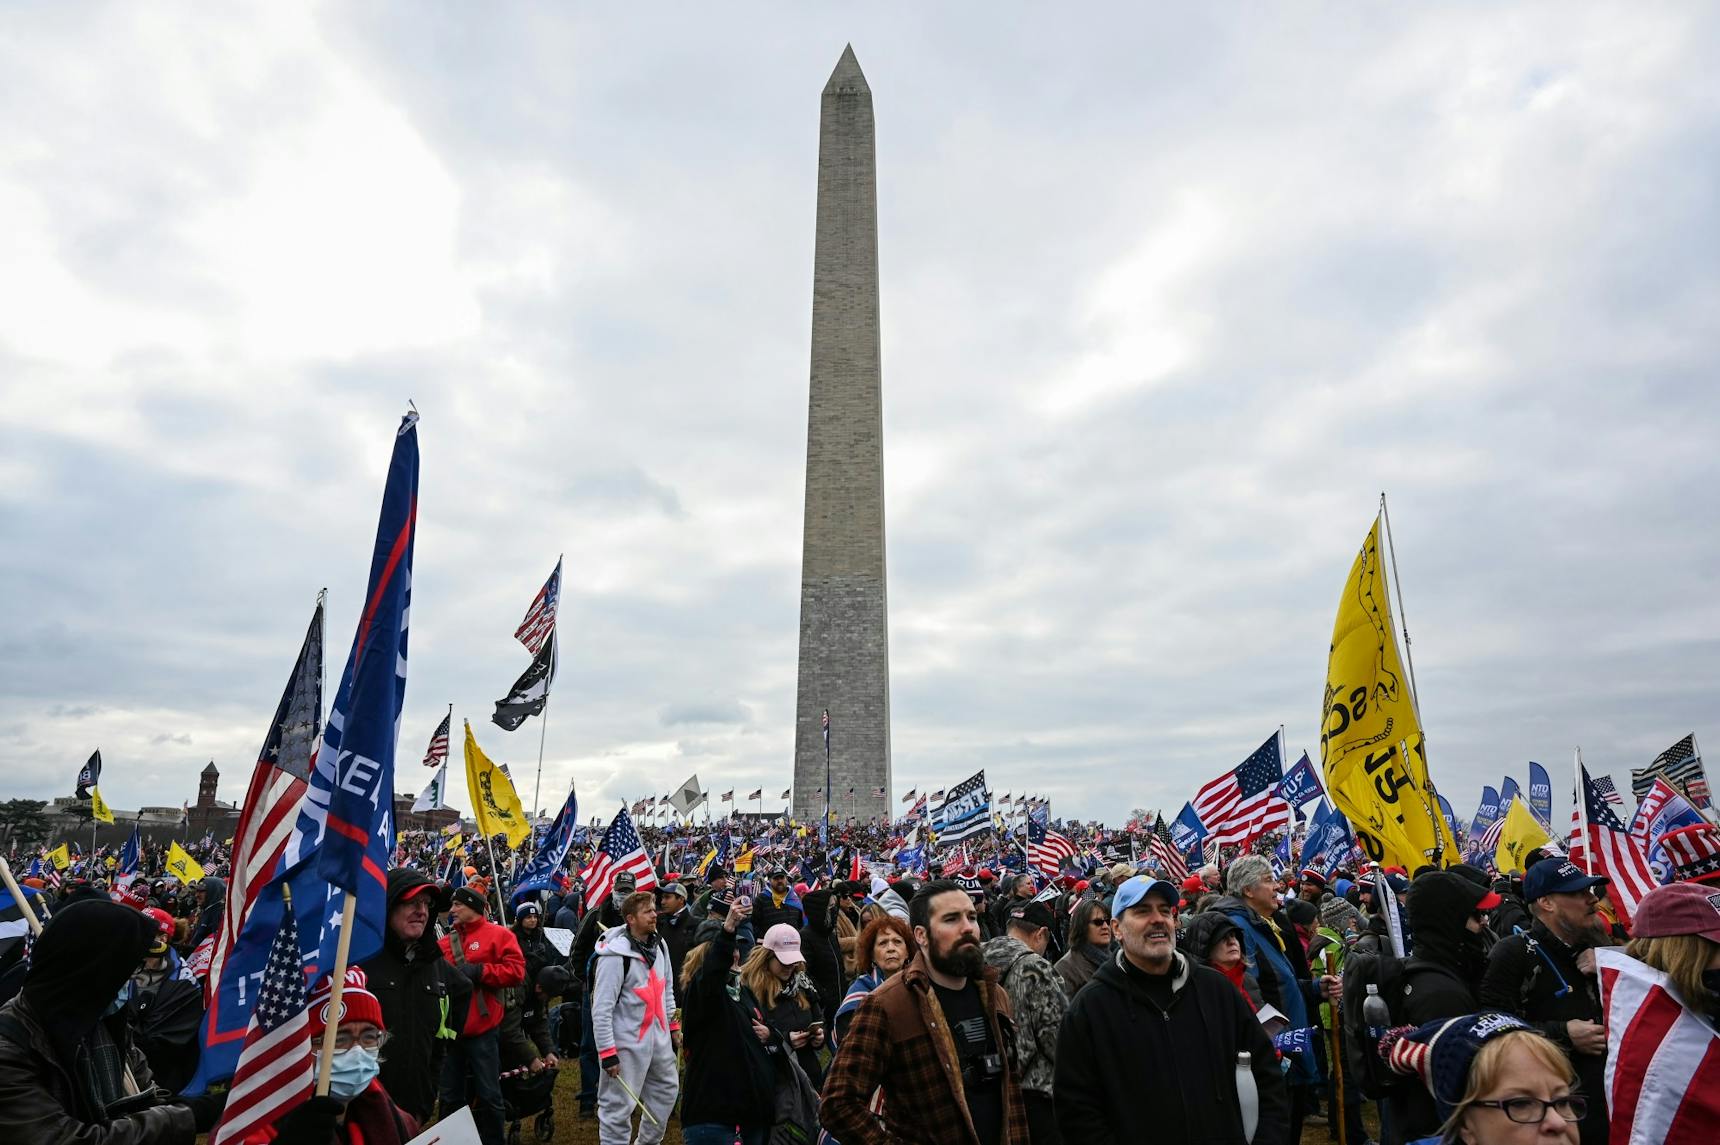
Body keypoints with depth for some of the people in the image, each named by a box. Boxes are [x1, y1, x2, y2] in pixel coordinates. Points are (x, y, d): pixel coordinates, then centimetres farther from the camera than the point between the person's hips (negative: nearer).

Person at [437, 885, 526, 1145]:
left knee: (488, 1095, 3)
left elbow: (516, 970, -13)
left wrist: (479, 971, -16)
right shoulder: (447, 940, 12)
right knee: (450, 1096, 15)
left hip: (482, 1030, -5)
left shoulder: (498, 935, -4)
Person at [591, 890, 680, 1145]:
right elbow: (601, 1008, -19)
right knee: (619, 1104, 0)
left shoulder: (659, 945, 3)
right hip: (628, 1040, -8)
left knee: (667, 1090, 20)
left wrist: (673, 1025, 17)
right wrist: (607, 1053, -17)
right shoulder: (616, 955, -21)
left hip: (658, 1035, 8)